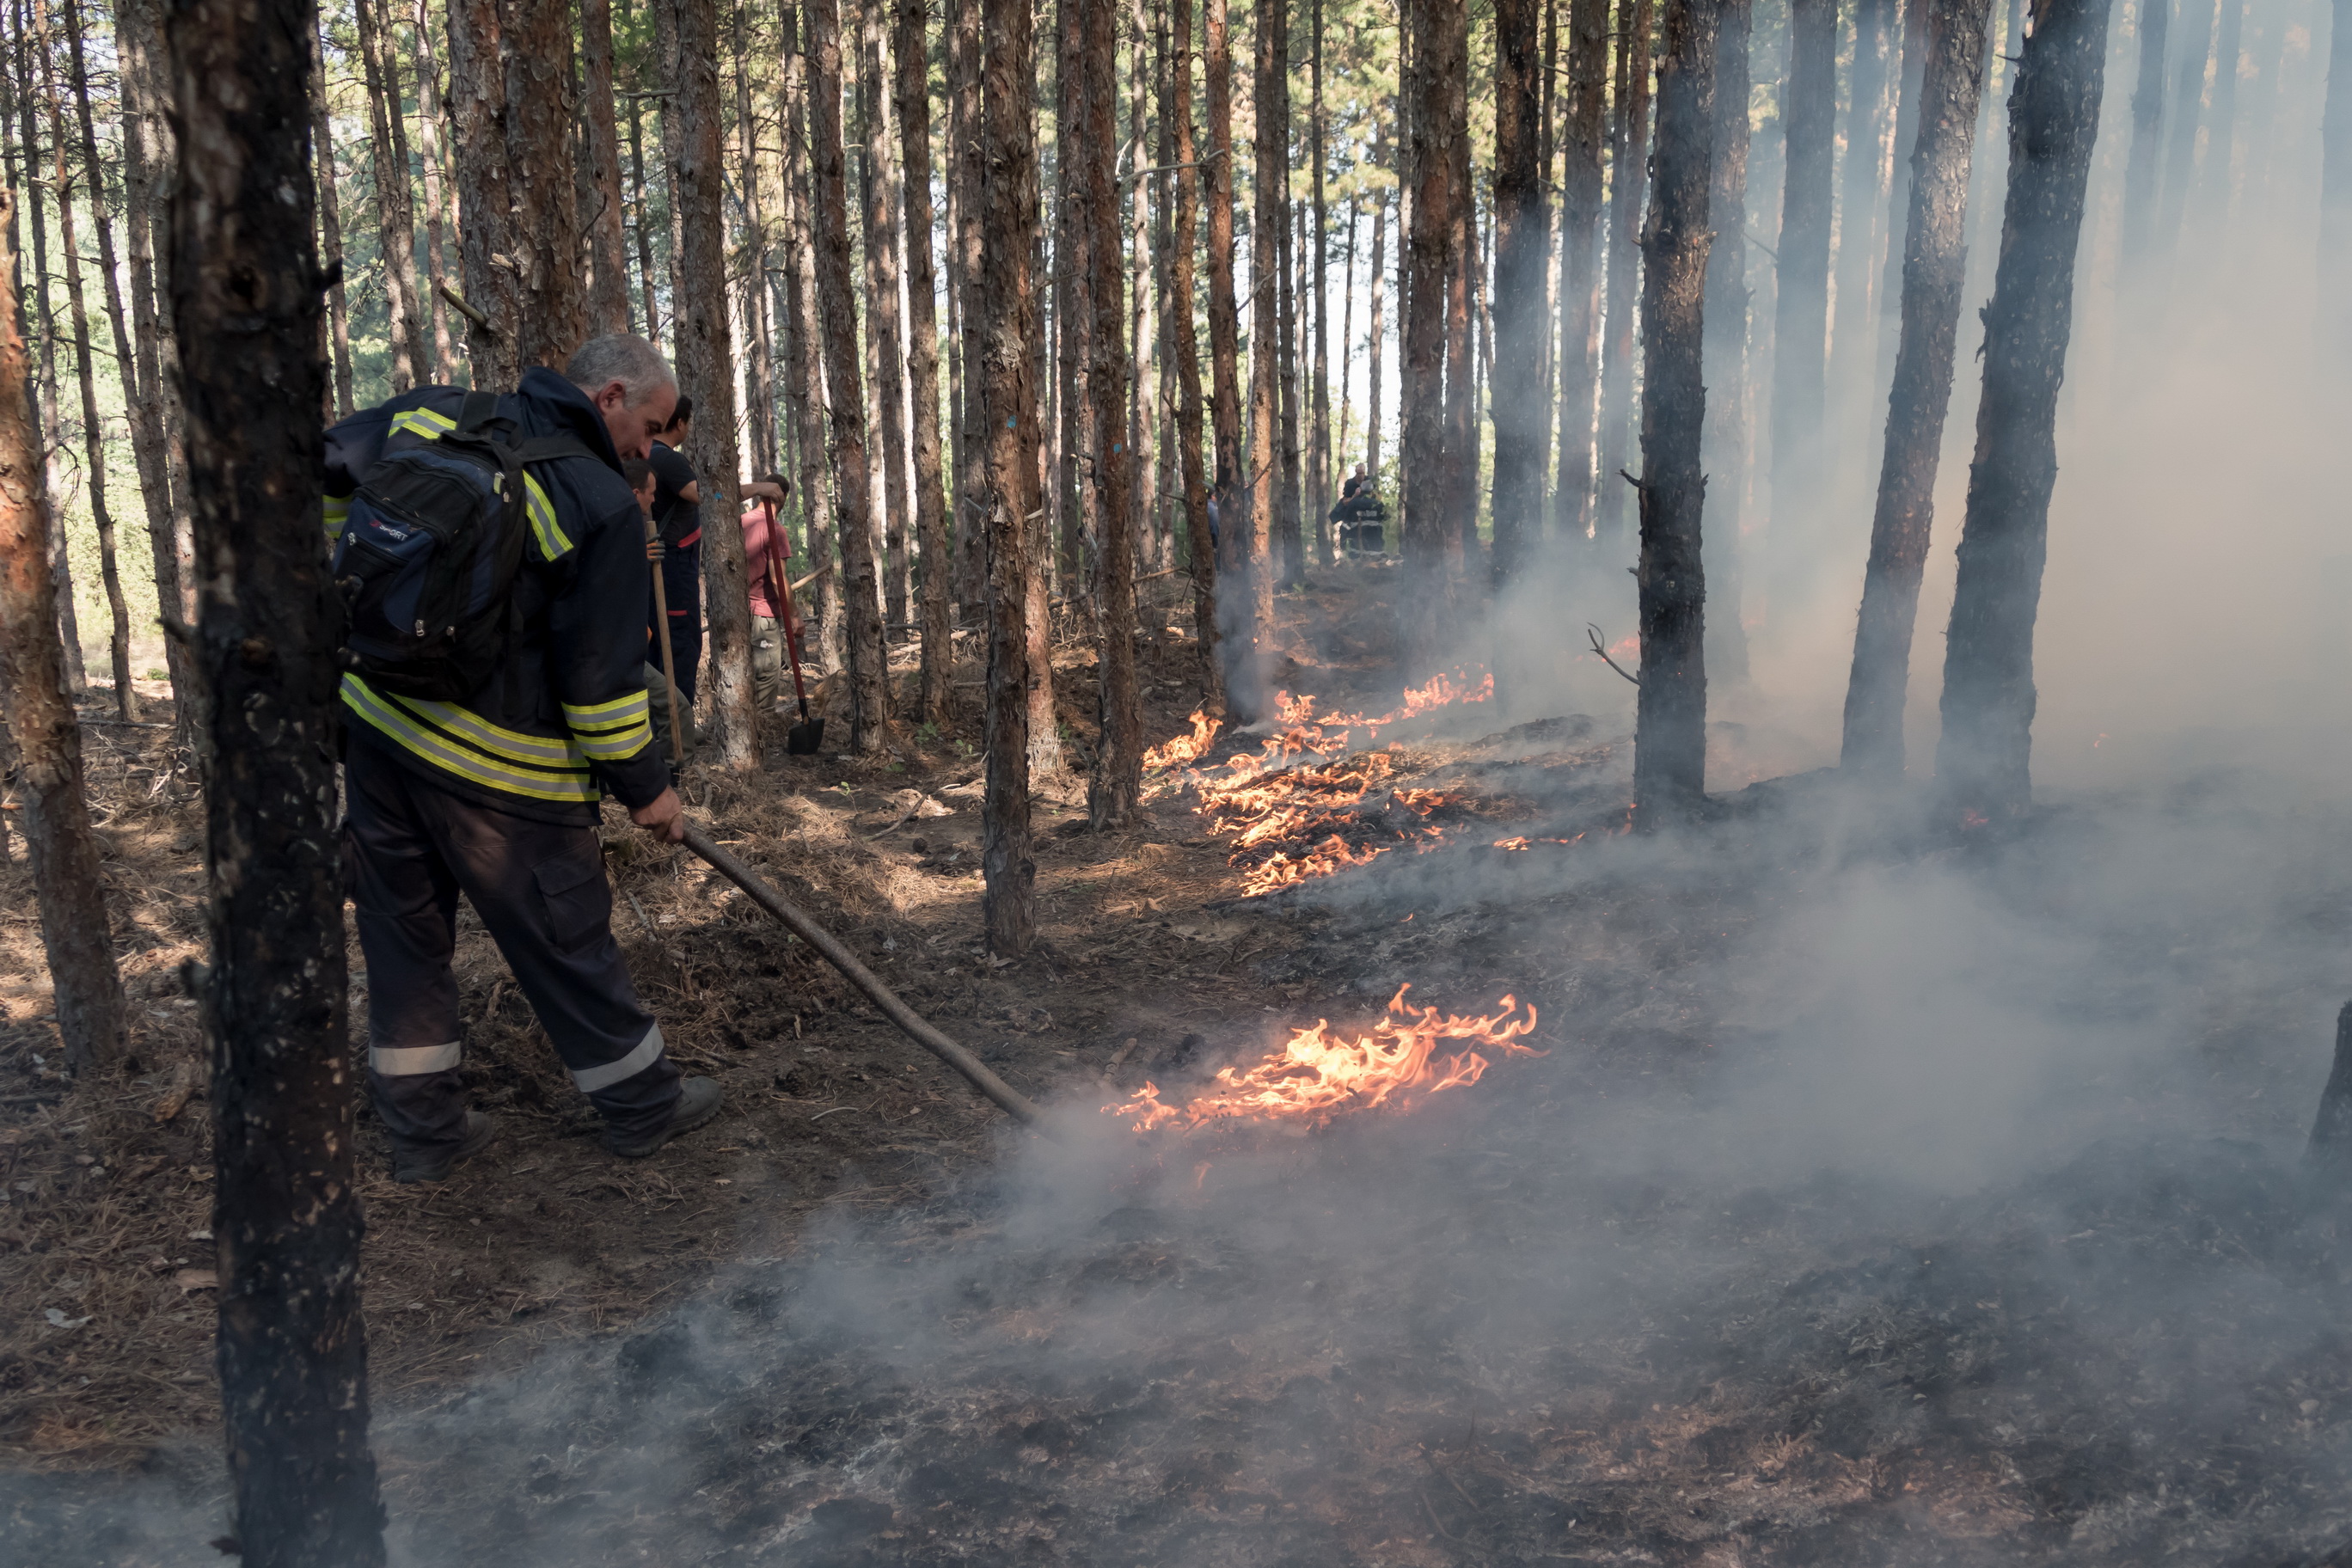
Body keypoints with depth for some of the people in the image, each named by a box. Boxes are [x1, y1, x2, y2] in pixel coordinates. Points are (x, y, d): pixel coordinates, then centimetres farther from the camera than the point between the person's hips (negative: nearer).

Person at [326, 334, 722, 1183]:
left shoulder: (430, 415, 4)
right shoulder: (602, 507, -14)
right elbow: (600, 674, -14)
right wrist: (645, 786, -2)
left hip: (371, 720, 6)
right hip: (492, 769, -6)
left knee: (404, 928, 15)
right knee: (564, 936, 8)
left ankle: (423, 1123, 27)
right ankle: (642, 1103, 25)